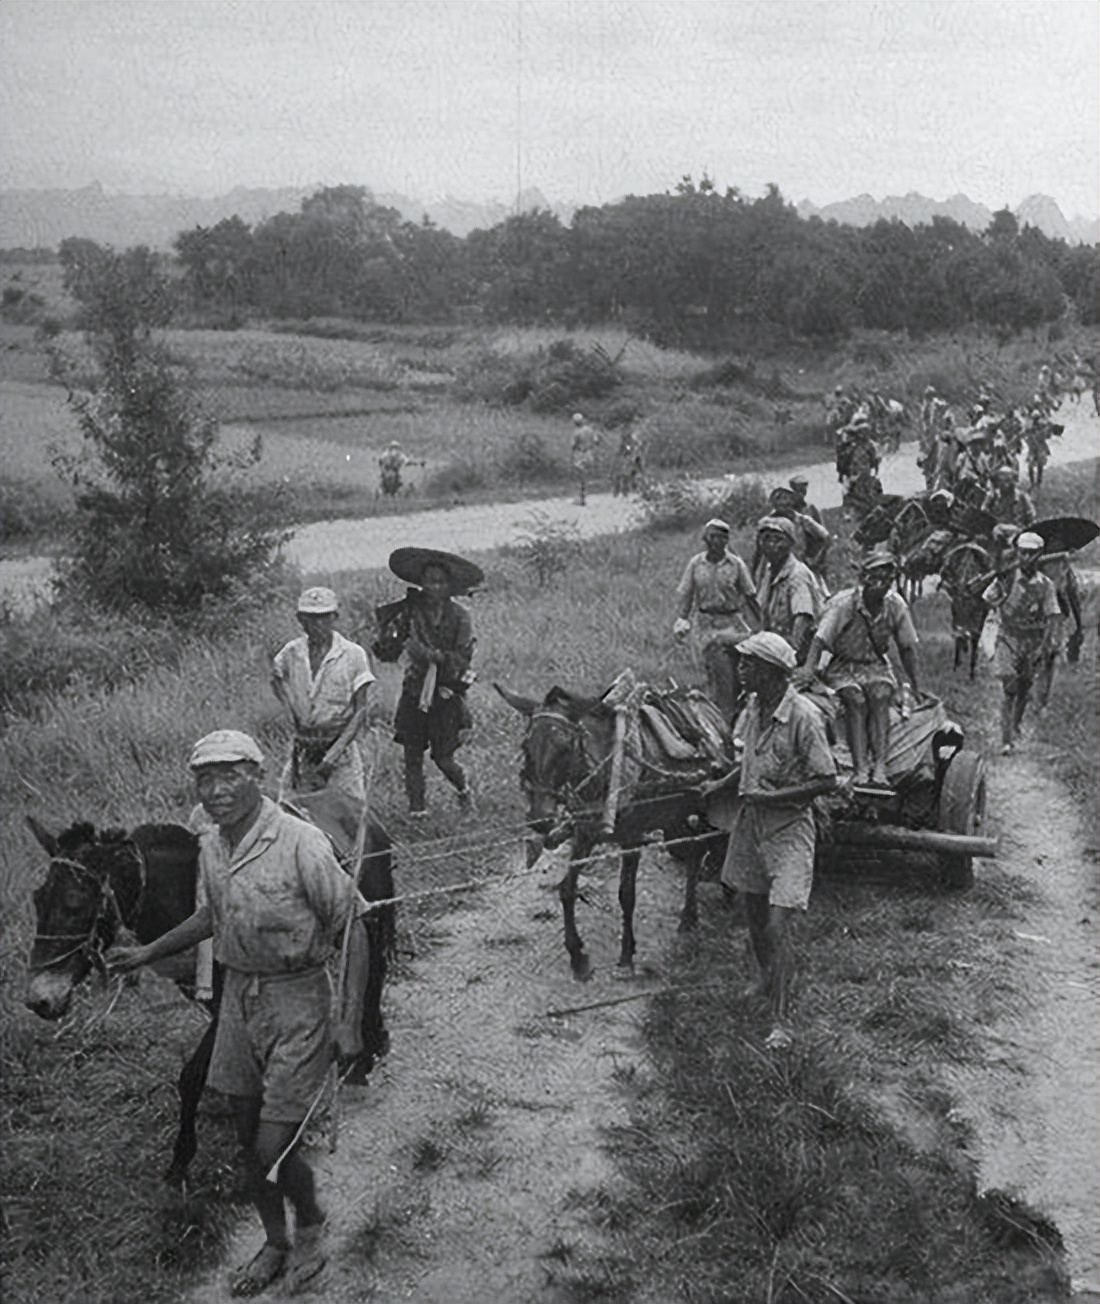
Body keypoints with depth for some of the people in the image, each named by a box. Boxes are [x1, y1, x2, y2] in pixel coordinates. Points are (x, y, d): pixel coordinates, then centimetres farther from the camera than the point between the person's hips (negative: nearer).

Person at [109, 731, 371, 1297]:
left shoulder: (300, 843, -22)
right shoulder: (210, 846, -1)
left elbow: (351, 927, -17)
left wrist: (350, 1020, -19)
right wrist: (147, 953, 19)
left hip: (297, 1000, -6)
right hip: (238, 995, 6)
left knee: (272, 1148, -4)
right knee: (248, 1140, 16)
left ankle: (310, 1223, 28)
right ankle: (275, 1242, 39)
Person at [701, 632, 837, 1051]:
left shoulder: (803, 716, -20)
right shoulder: (754, 706, 3)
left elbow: (827, 780, -17)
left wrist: (772, 796, -21)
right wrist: (721, 784, 3)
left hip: (788, 827, -7)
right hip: (751, 821, 7)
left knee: (778, 925, -10)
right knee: (754, 918, 17)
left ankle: (781, 1020, -1)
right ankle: (767, 984, 41)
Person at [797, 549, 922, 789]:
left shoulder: (896, 605, -5)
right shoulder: (844, 603, -15)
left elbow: (907, 647, 5)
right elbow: (821, 638, -21)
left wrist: (914, 685, 9)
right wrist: (809, 668, -36)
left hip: (877, 665, 2)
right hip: (844, 667, -2)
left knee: (881, 696, -27)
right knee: (855, 700, -28)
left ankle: (879, 768, -33)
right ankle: (860, 769, -33)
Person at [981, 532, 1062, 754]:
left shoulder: (1046, 585, -2)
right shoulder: (1006, 578, -3)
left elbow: (1054, 618, -6)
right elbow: (986, 603, 1)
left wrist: (1047, 646, -16)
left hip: (1034, 642, 2)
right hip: (1008, 639, -2)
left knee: (1024, 691, 10)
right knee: (1010, 690, -14)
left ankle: (1014, 729, 31)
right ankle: (1007, 740, -15)